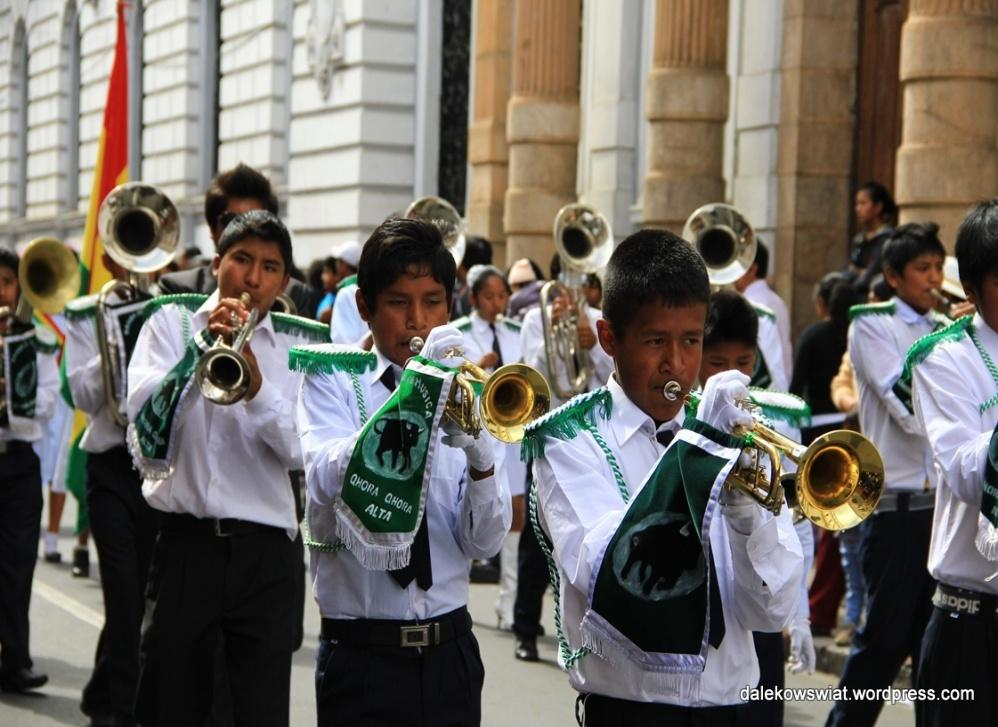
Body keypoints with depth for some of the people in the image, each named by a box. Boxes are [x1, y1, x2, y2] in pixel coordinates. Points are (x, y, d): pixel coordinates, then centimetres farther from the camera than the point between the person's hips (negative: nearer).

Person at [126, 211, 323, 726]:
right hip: (184, 542, 0)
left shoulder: (301, 344, 5)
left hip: (265, 550, 0)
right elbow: (143, 413, -9)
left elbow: (302, 451, -7)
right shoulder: (172, 320, 6)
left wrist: (258, 390, -22)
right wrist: (204, 343, -18)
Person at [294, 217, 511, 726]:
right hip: (361, 657, -2)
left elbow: (485, 543, -2)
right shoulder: (333, 382, 0)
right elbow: (329, 484, -21)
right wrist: (417, 384, -25)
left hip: (450, 651, 2)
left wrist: (481, 461, -20)